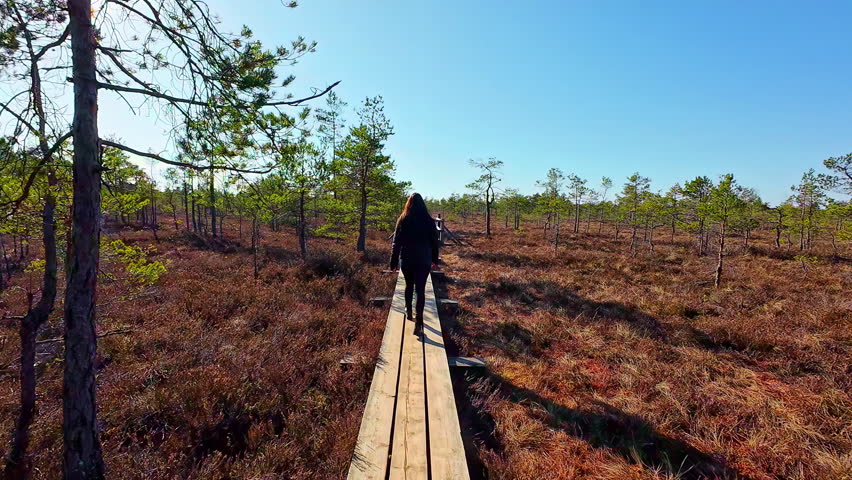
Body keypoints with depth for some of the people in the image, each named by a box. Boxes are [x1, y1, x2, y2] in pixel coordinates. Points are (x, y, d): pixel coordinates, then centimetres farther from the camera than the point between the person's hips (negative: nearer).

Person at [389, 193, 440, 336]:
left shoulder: (403, 220, -4)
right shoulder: (428, 220, -3)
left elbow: (397, 242, -3)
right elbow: (434, 241, 3)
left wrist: (394, 262, 3)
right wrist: (434, 259, 15)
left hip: (406, 259, 1)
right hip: (424, 260, -1)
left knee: (409, 285, 22)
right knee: (420, 289, -1)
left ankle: (408, 312, 37)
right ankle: (418, 323, -8)